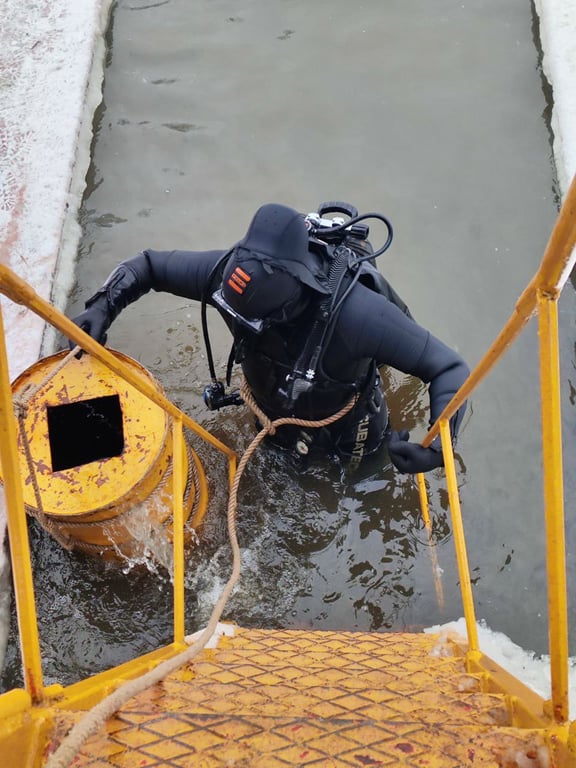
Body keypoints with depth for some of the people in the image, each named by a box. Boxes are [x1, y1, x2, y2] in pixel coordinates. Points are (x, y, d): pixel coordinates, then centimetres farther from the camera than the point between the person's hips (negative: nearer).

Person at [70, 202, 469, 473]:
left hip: (344, 425, -3)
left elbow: (450, 367, -38)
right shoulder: (232, 270, -35)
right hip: (275, 412, 4)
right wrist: (102, 307, -33)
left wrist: (438, 443, -53)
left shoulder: (353, 311, -46)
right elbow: (148, 264, -18)